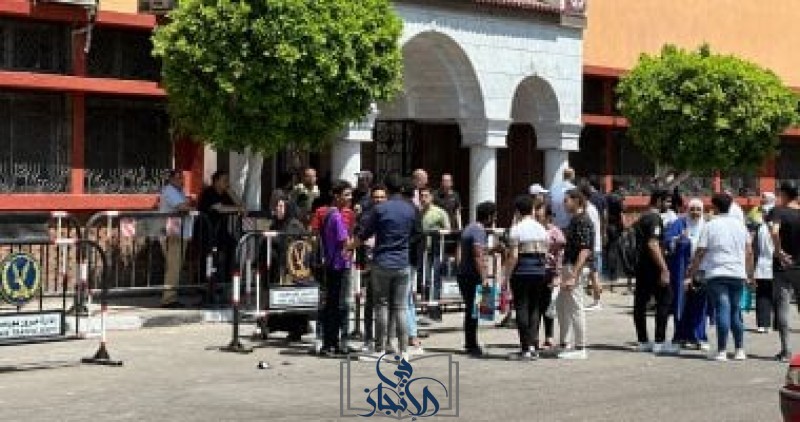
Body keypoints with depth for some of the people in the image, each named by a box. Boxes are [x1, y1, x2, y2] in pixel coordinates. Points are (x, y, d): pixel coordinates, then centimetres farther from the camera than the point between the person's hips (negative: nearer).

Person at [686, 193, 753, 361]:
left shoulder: (710, 226, -3)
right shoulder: (740, 224, 10)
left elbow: (700, 253, -4)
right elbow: (749, 252, 12)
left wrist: (691, 273, 5)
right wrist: (750, 274, 20)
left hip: (717, 274, -4)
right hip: (738, 274, 4)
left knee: (722, 310, -6)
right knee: (735, 311, 12)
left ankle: (721, 351, -9)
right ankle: (740, 350, 12)